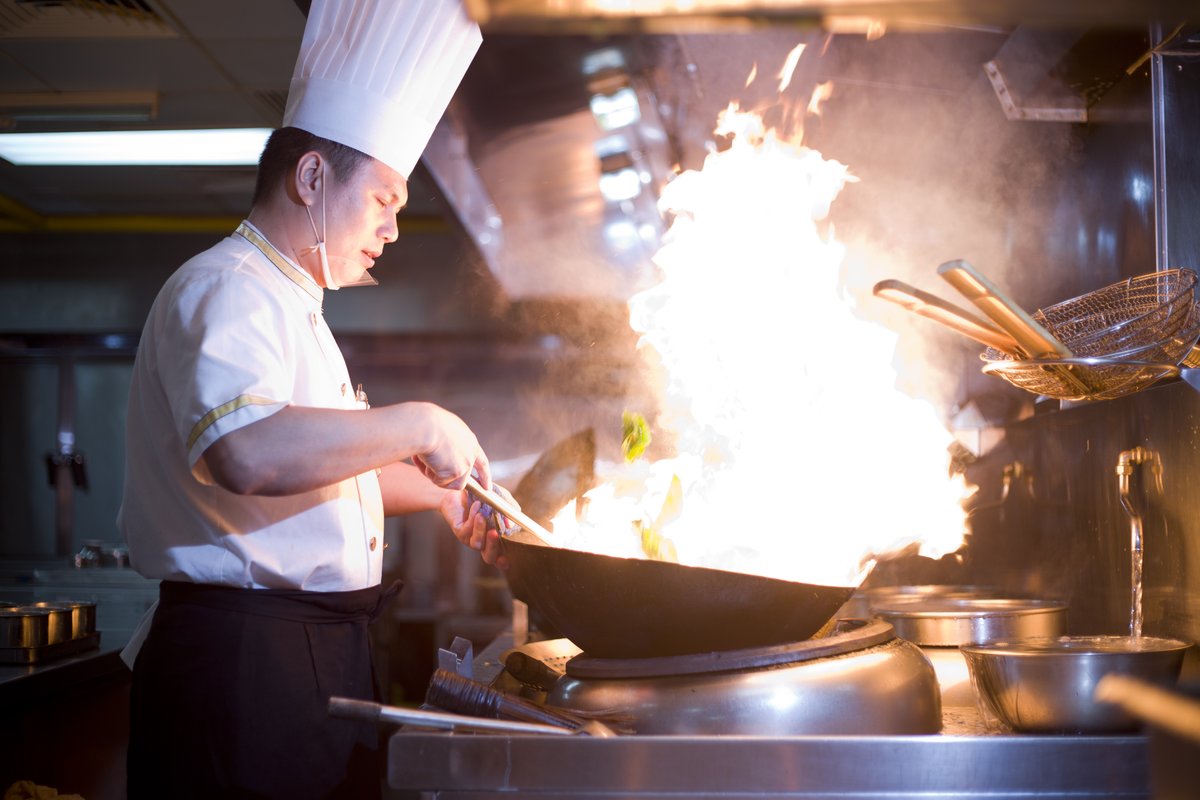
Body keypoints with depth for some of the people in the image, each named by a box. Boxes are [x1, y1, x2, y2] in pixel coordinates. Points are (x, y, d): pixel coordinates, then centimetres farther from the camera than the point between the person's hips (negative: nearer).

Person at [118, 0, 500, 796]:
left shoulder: (289, 306, 22)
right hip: (242, 661, -10)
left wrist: (440, 495, 22)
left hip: (321, 656, 10)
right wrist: (418, 426, -23)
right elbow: (250, 453, -33)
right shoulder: (225, 289, -13)